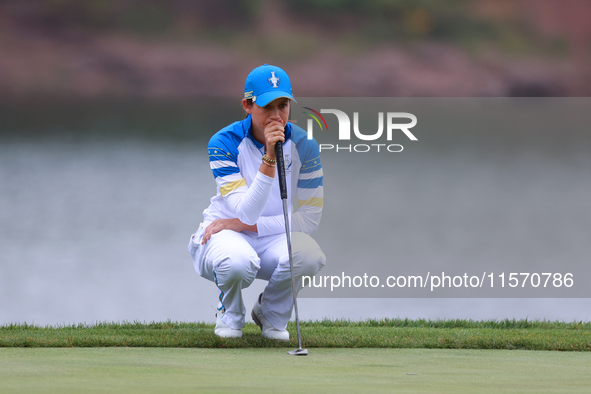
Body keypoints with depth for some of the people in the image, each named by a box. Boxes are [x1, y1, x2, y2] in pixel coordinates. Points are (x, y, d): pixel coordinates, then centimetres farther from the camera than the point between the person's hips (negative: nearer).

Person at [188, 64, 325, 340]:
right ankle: (229, 314, -1)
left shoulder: (303, 145, -9)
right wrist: (269, 159, -38)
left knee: (309, 255, -33)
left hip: (274, 237, 2)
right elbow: (247, 213, -26)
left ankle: (271, 315, 1)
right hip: (224, 234, -2)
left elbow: (310, 217, -9)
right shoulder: (225, 143, -17)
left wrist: (241, 224, -15)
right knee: (238, 261, -40)